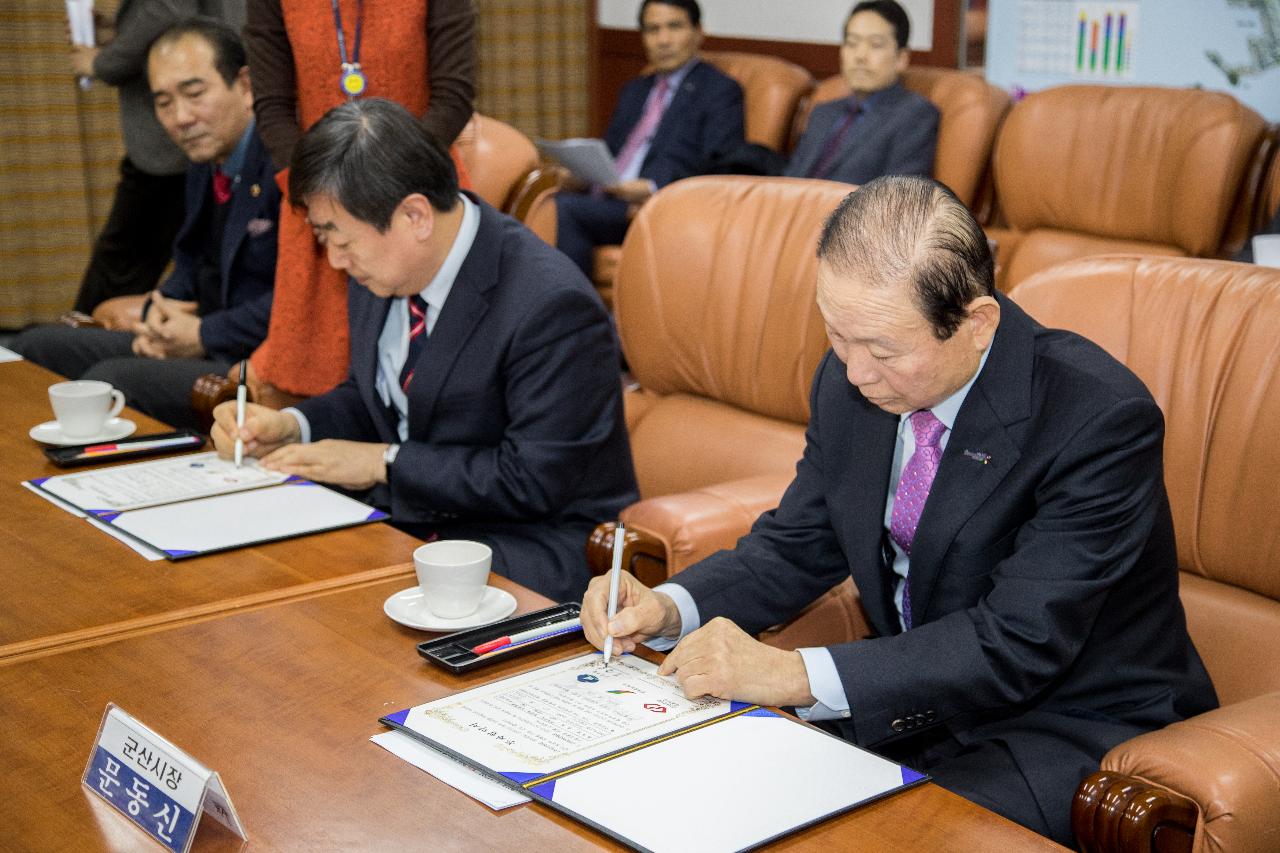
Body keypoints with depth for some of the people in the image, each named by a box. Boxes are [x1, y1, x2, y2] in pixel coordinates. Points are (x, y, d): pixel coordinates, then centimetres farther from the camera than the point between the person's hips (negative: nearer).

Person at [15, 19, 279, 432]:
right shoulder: (206, 161, 14)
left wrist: (204, 335, -15)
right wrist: (161, 312, 3)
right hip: (202, 347, 10)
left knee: (110, 380, -29)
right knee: (35, 346, 9)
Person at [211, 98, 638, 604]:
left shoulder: (552, 306, -23)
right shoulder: (381, 270, 2)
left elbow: (533, 479, -22)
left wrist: (383, 462, -18)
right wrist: (291, 427, -2)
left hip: (531, 539, -8)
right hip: (408, 515, 8)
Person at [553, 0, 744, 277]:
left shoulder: (720, 90, 5)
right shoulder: (635, 91, 28)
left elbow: (719, 171, -6)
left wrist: (653, 189, -21)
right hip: (607, 197, 6)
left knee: (566, 210, -28)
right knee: (558, 201, -26)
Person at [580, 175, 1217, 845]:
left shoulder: (1102, 420, -25)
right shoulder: (850, 380, -5)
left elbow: (1017, 647, -28)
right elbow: (798, 545, 7)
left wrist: (795, 675, -31)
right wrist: (667, 607, -12)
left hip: (1069, 728, -5)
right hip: (914, 706, 6)